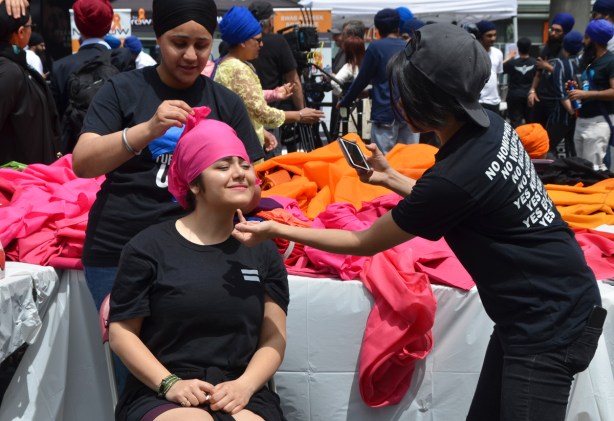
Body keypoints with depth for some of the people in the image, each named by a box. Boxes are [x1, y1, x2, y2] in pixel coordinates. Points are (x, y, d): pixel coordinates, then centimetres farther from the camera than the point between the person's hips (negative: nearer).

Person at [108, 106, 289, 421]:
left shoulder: (262, 250, 12)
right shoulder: (149, 246, 3)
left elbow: (274, 338, 8)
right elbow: (121, 332, 3)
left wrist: (245, 385, -10)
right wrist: (170, 383, -10)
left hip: (241, 394, 3)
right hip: (158, 395, -2)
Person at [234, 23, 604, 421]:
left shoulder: (454, 176, -28)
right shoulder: (491, 125, -4)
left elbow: (365, 243, -13)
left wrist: (275, 230, -6)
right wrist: (390, 177, 12)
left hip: (550, 325, -9)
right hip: (545, 309, 9)